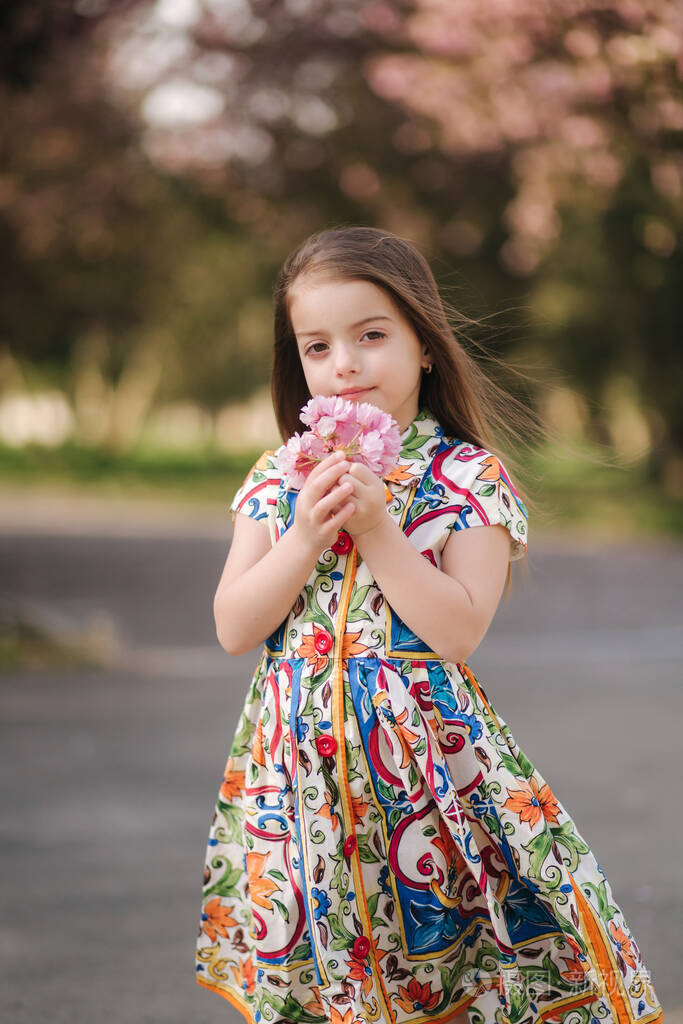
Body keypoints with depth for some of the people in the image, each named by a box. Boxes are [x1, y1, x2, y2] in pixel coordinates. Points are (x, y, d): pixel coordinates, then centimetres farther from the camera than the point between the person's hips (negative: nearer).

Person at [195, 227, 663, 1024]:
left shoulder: (469, 479, -4)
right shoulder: (278, 479, 7)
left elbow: (460, 630, -14)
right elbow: (233, 628, 1)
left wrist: (376, 527, -18)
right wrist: (306, 537, -12)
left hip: (421, 747, -3)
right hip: (300, 757, 3)